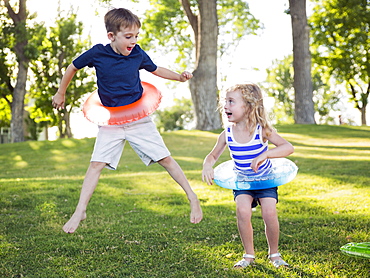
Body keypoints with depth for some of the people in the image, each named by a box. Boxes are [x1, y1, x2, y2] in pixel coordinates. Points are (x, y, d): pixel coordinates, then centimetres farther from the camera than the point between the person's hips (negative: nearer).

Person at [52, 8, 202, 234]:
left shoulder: (137, 53, -8)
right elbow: (73, 67, 6)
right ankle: (80, 211, 3)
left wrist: (179, 77, -5)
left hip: (139, 117, 1)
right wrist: (61, 94, 16)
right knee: (96, 164, -7)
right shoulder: (97, 53, -12)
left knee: (165, 158, 0)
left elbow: (156, 70, 11)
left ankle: (193, 198, 11)